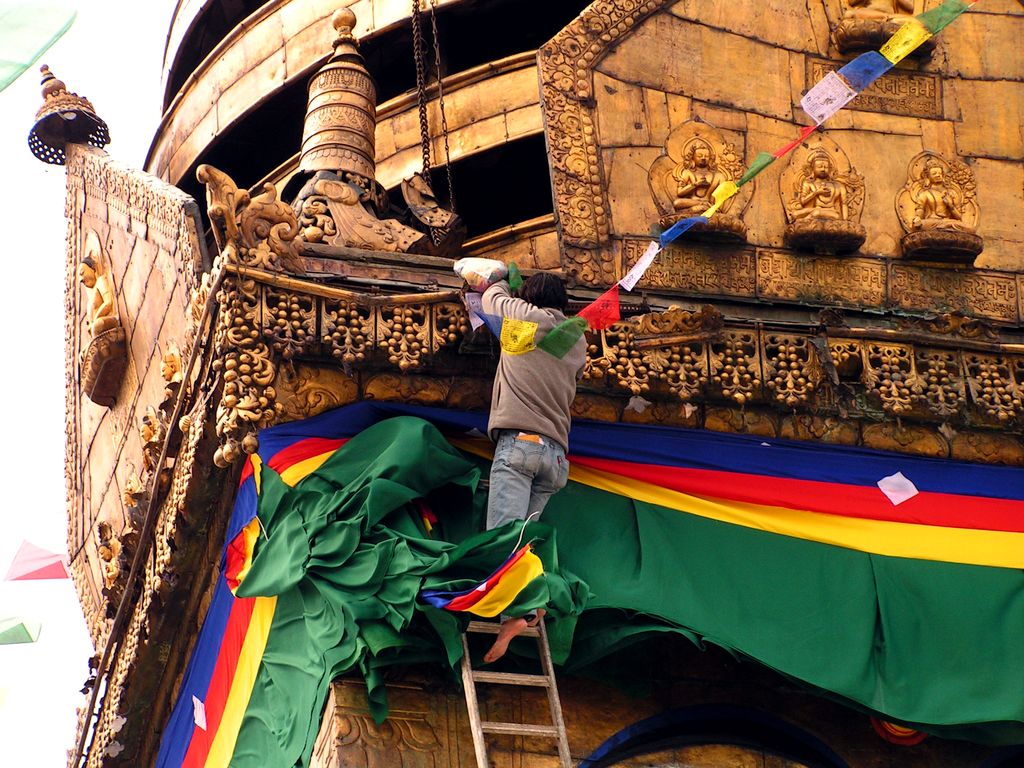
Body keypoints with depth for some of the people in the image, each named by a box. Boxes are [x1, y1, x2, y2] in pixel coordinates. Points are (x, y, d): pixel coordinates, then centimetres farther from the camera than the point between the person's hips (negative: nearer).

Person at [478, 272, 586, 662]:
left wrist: (501, 282, 50)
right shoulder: (578, 343, 22)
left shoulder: (527, 316, 7)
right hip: (557, 454, 6)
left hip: (519, 440, -6)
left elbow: (492, 299, 25)